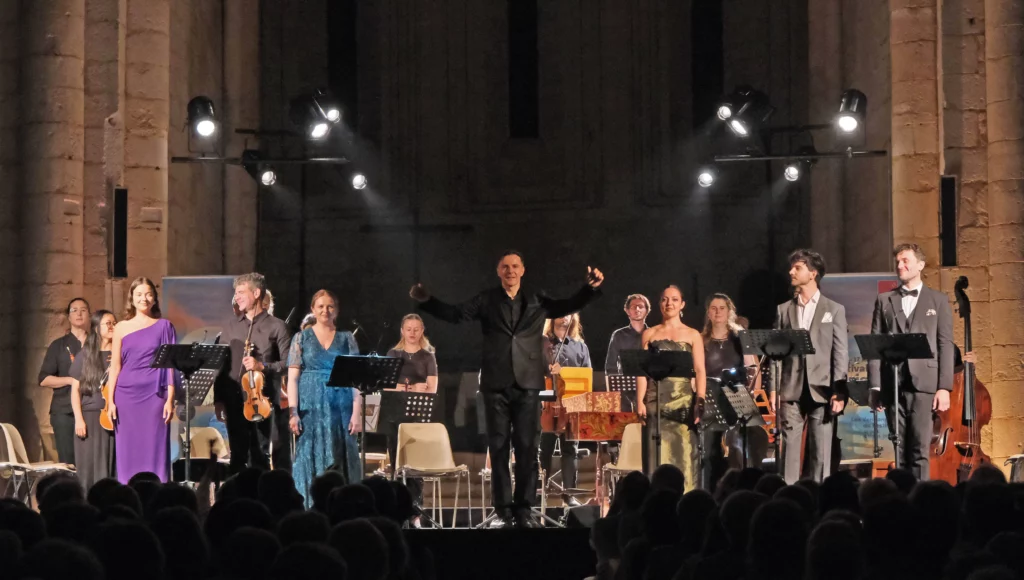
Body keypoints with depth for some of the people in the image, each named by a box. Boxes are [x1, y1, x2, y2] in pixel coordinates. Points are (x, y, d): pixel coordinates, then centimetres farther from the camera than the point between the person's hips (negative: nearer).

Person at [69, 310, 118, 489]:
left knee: (115, 468, -1)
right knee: (90, 469, -2)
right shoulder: (85, 355, 7)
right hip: (91, 416, -1)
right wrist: (78, 418, -5)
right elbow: (75, 389, 5)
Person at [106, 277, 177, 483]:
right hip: (127, 395, 1)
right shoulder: (121, 327, 8)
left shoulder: (164, 326, 6)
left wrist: (170, 399, -6)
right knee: (128, 452, 2)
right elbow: (115, 366, 7)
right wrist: (110, 400, 0)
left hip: (155, 395, -1)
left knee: (154, 450, -2)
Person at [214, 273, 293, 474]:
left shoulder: (276, 326, -1)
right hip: (235, 401, 4)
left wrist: (262, 366, -19)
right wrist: (218, 399, 5)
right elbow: (220, 363, 12)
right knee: (238, 459, 7)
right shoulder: (230, 326, 12)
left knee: (261, 459, -1)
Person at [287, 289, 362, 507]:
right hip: (311, 410, -1)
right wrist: (293, 412, -9)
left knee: (340, 464, 0)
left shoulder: (347, 338, 8)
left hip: (341, 410, 1)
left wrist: (356, 412, -5)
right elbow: (293, 378, 1)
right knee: (310, 464, -2)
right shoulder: (301, 338, 6)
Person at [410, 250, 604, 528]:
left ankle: (523, 509, 4)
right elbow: (455, 313, 0)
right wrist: (426, 301, -14)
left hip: (527, 383, 0)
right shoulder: (486, 300, 8)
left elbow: (568, 307, 7)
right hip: (496, 383, 0)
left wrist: (591, 288, -8)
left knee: (527, 447, -1)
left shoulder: (537, 301, 11)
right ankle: (503, 510, 6)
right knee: (498, 446, 1)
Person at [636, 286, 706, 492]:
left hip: (684, 402, -1)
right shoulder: (650, 334, 12)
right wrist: (640, 401, -4)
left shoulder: (693, 335, 8)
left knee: (683, 455, -2)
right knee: (657, 456, -2)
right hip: (656, 402, 1)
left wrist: (700, 402, -11)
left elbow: (700, 371, 1)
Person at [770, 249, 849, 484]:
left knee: (821, 451, 0)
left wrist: (839, 391, -8)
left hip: (822, 390, -1)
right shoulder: (783, 310, 13)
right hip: (792, 390, 2)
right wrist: (773, 389, -2)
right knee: (790, 449, -1)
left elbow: (840, 353, 1)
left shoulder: (834, 310, 7)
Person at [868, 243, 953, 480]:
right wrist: (874, 386, -1)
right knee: (900, 450, 3)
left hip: (924, 383, -2)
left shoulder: (938, 300, 10)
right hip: (892, 384, 2)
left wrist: (944, 387, -6)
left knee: (920, 449, -8)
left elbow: (946, 345, 4)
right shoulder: (884, 300, 15)